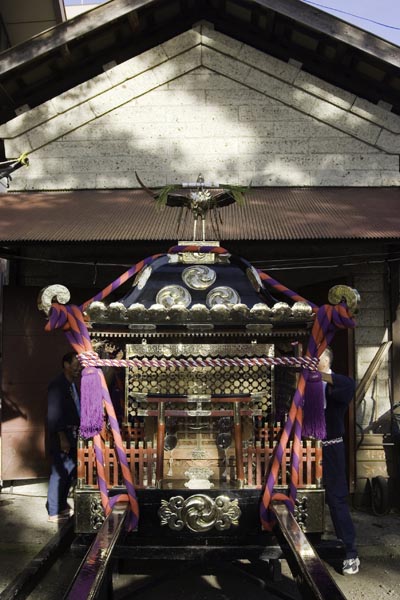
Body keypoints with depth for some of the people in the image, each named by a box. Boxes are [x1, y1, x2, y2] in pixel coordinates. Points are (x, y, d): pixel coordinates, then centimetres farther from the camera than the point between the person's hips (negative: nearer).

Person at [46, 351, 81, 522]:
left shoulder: (73, 384, 12)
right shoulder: (57, 385, -15)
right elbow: (54, 414, -19)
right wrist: (62, 438, -22)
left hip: (72, 434, 9)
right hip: (61, 436, -9)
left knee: (71, 471, 16)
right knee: (60, 473, -1)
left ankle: (61, 505, 30)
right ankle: (54, 512, 11)